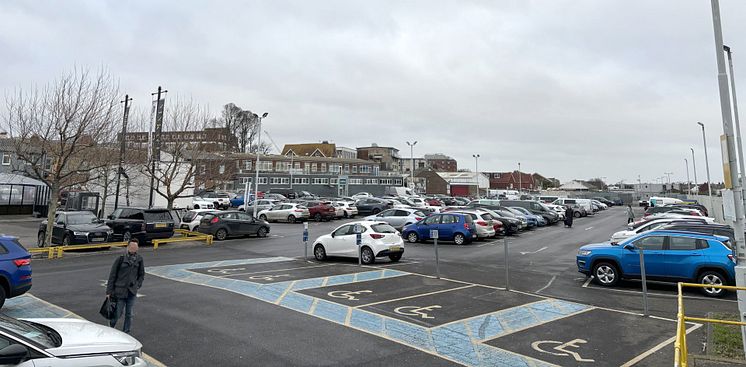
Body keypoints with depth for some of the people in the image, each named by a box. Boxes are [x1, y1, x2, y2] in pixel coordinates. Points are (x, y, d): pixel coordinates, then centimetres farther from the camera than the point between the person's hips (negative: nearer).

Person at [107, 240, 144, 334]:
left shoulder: (139, 259, 0)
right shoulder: (120, 259, -10)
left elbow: (142, 274, 14)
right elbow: (112, 275, -5)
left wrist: (137, 285, 3)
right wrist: (109, 291, -6)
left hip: (132, 292, 3)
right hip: (120, 291, -3)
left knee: (129, 315, 10)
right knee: (117, 314, 7)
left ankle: (126, 333, 25)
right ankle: (110, 328, 37)